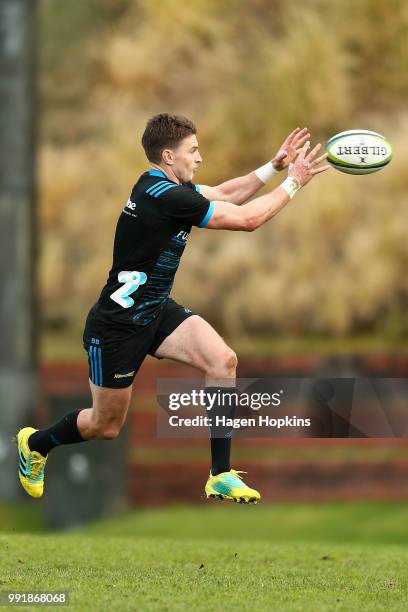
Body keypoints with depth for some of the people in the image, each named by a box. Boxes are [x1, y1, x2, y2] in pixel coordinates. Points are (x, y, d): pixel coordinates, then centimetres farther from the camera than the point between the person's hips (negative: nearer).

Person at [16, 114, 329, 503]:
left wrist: (274, 166, 6)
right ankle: (35, 443, 37)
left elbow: (225, 194, 17)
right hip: (118, 323, -9)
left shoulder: (169, 185, 2)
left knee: (223, 361, -15)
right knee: (105, 426, 6)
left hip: (156, 311, 9)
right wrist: (293, 183, -14)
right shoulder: (164, 197, -27)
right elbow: (247, 219, -24)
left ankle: (220, 476, -10)